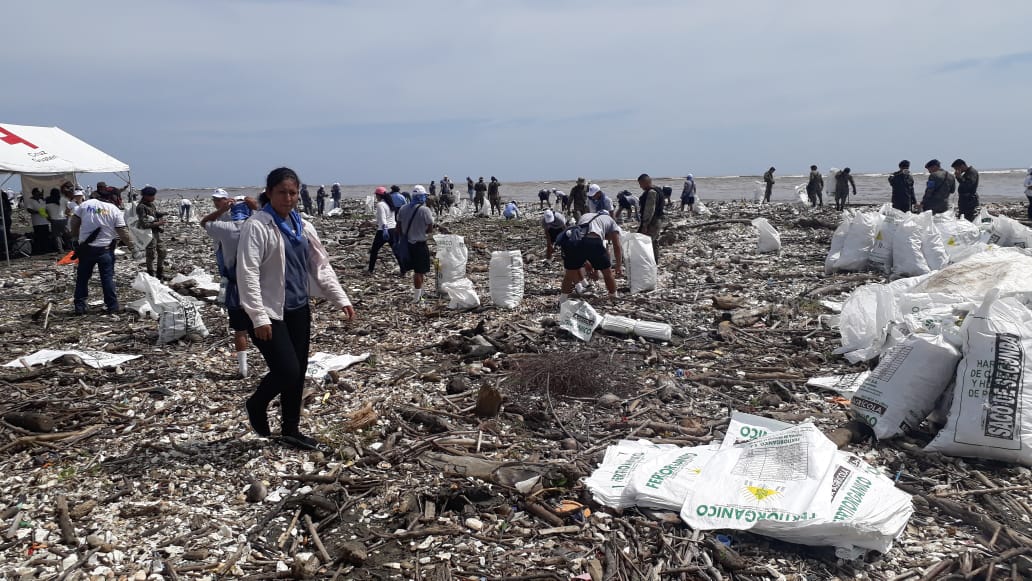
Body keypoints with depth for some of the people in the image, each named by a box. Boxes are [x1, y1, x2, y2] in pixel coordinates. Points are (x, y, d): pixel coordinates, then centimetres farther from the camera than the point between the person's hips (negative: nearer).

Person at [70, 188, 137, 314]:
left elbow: (74, 222, 7)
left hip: (85, 248, 3)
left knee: (82, 277, 12)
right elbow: (123, 232, -7)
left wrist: (76, 237, 22)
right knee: (108, 277, 5)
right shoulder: (115, 210, -7)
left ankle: (79, 306, 15)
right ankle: (112, 306, 7)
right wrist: (132, 247, 1)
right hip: (104, 249, -3)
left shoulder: (86, 204, 1)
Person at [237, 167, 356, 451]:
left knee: (299, 371, 11)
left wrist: (342, 300, 4)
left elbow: (321, 266, 12)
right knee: (287, 371, -9)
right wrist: (258, 317, -23)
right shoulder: (256, 226, -12)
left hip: (299, 309, 7)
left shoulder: (303, 226, 9)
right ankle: (257, 405, 23)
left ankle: (291, 430, 26)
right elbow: (247, 273, -17)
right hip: (270, 312, -7)